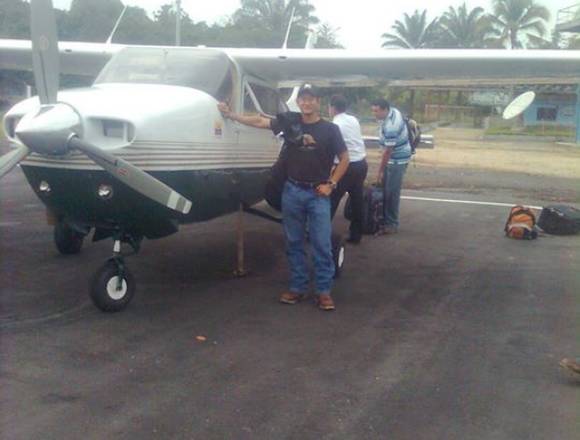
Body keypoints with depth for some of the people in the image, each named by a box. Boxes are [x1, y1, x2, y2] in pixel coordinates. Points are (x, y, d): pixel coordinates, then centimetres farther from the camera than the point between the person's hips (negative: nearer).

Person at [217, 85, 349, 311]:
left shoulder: (330, 129, -3)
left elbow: (344, 159, 3)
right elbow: (260, 121, -2)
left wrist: (331, 184, -4)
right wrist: (230, 114, -9)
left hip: (318, 194, -3)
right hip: (292, 192, 3)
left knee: (322, 244, -1)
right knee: (294, 243, 9)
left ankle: (324, 291, 7)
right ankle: (297, 287, 20)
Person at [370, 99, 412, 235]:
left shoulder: (390, 126, -31)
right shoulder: (392, 111, -2)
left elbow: (388, 151, -26)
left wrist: (380, 172, -18)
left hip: (397, 160, -10)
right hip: (393, 157, 10)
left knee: (391, 192, -5)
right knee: (385, 189, 14)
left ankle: (392, 224, 4)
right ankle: (385, 219, 23)